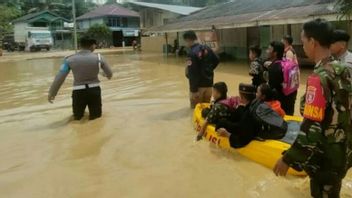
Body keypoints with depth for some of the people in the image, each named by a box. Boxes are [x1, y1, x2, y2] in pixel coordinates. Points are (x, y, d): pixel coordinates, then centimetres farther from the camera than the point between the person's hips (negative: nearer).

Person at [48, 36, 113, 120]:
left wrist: (52, 93, 4)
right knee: (96, 115, 22)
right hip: (94, 90, 0)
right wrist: (108, 77, 30)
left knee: (77, 117, 27)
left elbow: (59, 78, -6)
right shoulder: (98, 57, -6)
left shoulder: (70, 59, -7)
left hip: (79, 92, 1)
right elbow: (109, 74, 6)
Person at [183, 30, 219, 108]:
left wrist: (193, 90, -19)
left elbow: (193, 73, -21)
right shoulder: (207, 49, 4)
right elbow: (216, 61, 14)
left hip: (199, 85, -7)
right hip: (209, 83, 7)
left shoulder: (191, 53, -18)